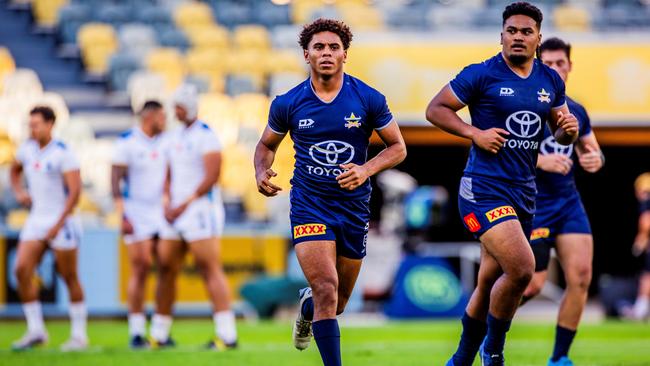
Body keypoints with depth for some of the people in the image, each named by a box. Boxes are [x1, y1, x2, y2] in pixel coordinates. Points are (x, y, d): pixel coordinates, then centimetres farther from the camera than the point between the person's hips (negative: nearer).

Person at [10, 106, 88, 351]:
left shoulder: (63, 154, -13)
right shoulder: (27, 149, 7)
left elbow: (75, 191, -17)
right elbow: (15, 169, 29)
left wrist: (58, 224, -21)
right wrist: (18, 192, 10)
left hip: (61, 221, -6)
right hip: (36, 220, 6)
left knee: (69, 278, 1)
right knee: (22, 269, -8)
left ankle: (79, 334, 11)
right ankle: (35, 331, -2)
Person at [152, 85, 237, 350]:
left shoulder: (205, 136, -10)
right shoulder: (173, 138, 15)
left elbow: (211, 177, -16)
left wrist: (184, 205, -15)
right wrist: (167, 203, 4)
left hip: (200, 209, -8)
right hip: (175, 213, 8)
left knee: (210, 270, -11)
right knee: (166, 270, 9)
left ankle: (227, 335, -13)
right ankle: (159, 335, 17)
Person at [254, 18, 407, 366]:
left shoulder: (368, 99, -6)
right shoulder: (287, 104, -5)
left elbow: (397, 147, 2)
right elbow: (266, 145, 12)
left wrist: (366, 170, -17)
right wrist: (262, 173, -10)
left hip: (354, 205, 2)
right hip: (309, 204, -2)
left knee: (337, 303, 15)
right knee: (327, 291, -20)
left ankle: (307, 306, 52)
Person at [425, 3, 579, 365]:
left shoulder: (551, 81, 10)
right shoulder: (482, 75, -7)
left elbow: (560, 134, 21)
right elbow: (435, 109, -4)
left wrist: (569, 128, -3)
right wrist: (475, 133, -17)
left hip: (524, 193, 6)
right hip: (485, 189, -6)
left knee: (489, 286, 13)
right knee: (521, 268, -22)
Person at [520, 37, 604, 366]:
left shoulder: (576, 112, 11)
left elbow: (593, 152, 21)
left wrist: (596, 160, -4)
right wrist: (540, 161, -25)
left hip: (568, 201, 6)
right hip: (532, 204, -5)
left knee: (581, 277, -8)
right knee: (532, 285, -8)